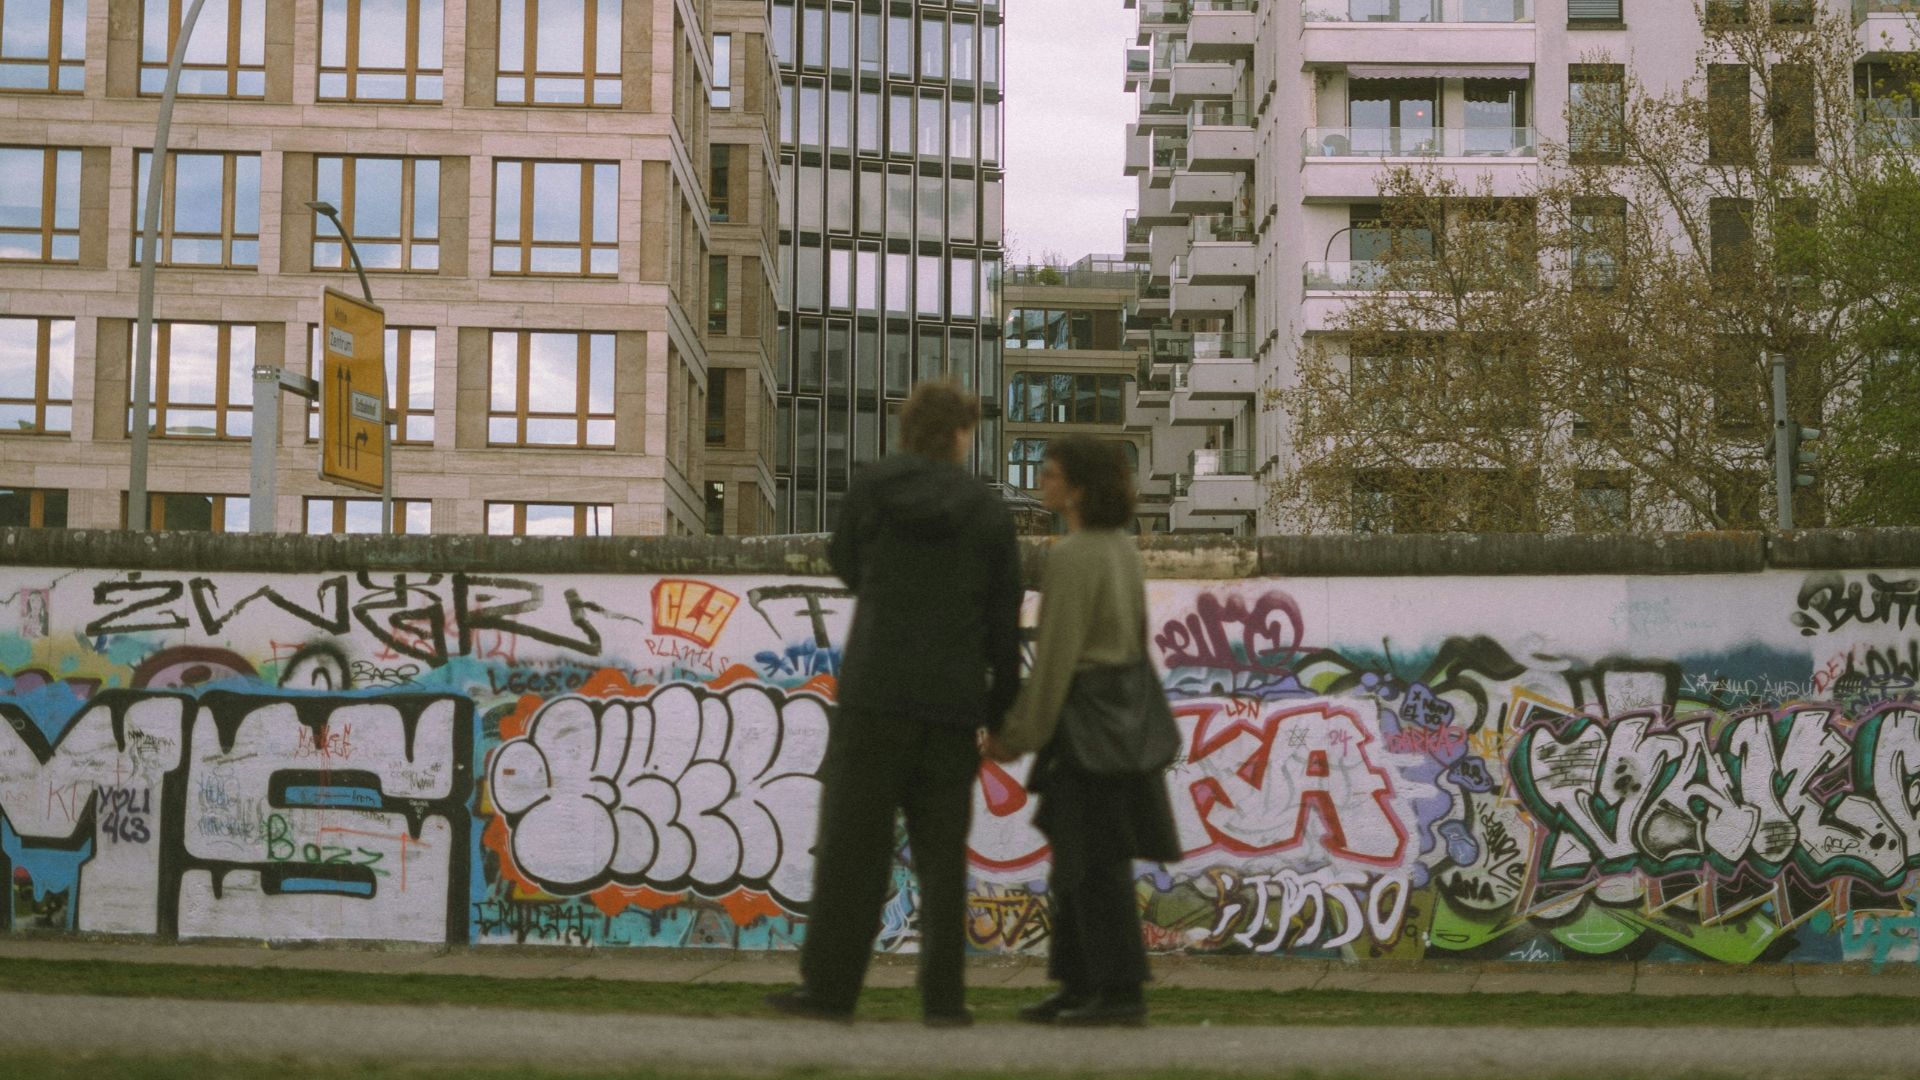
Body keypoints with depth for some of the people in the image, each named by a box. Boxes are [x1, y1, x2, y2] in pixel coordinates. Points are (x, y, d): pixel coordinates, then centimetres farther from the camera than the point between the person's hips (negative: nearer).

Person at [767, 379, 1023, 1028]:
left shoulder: (870, 488, 1)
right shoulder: (988, 511, 4)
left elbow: (846, 566, 15)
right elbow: (1004, 623, 5)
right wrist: (999, 712, 12)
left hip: (874, 695, -1)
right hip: (953, 705, 1)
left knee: (851, 845, 3)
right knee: (941, 853, 6)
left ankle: (830, 986, 4)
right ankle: (944, 995, 5)